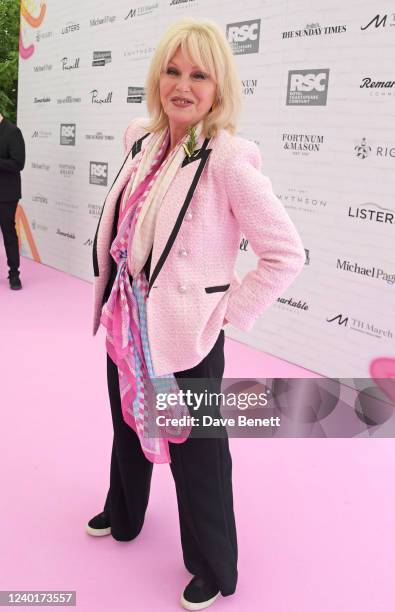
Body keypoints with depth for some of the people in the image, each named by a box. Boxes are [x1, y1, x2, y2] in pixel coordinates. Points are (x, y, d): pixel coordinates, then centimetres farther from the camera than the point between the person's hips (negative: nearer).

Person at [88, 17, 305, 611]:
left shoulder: (228, 159, -19)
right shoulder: (142, 141, 3)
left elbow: (288, 254, -19)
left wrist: (228, 312, -15)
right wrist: (114, 301, 15)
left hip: (186, 336, -7)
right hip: (127, 323, 7)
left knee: (195, 451, 8)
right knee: (129, 425, 26)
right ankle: (122, 516, 55)